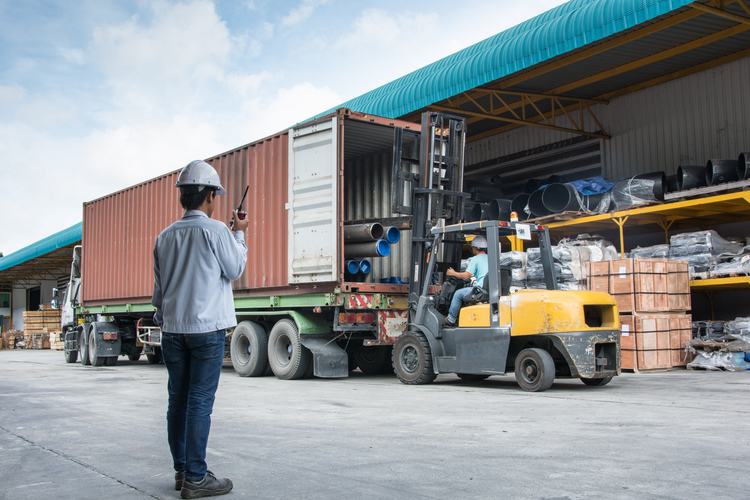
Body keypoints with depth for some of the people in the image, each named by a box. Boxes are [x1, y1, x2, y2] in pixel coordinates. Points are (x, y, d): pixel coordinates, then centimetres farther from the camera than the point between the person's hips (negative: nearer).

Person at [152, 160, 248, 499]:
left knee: (178, 400, 11)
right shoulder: (215, 231, -9)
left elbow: (158, 287, 15)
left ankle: (181, 470, 20)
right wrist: (239, 235, 10)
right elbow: (234, 270, 0)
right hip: (207, 328, -6)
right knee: (200, 402, -3)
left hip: (173, 328, 6)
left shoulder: (165, 236, 9)